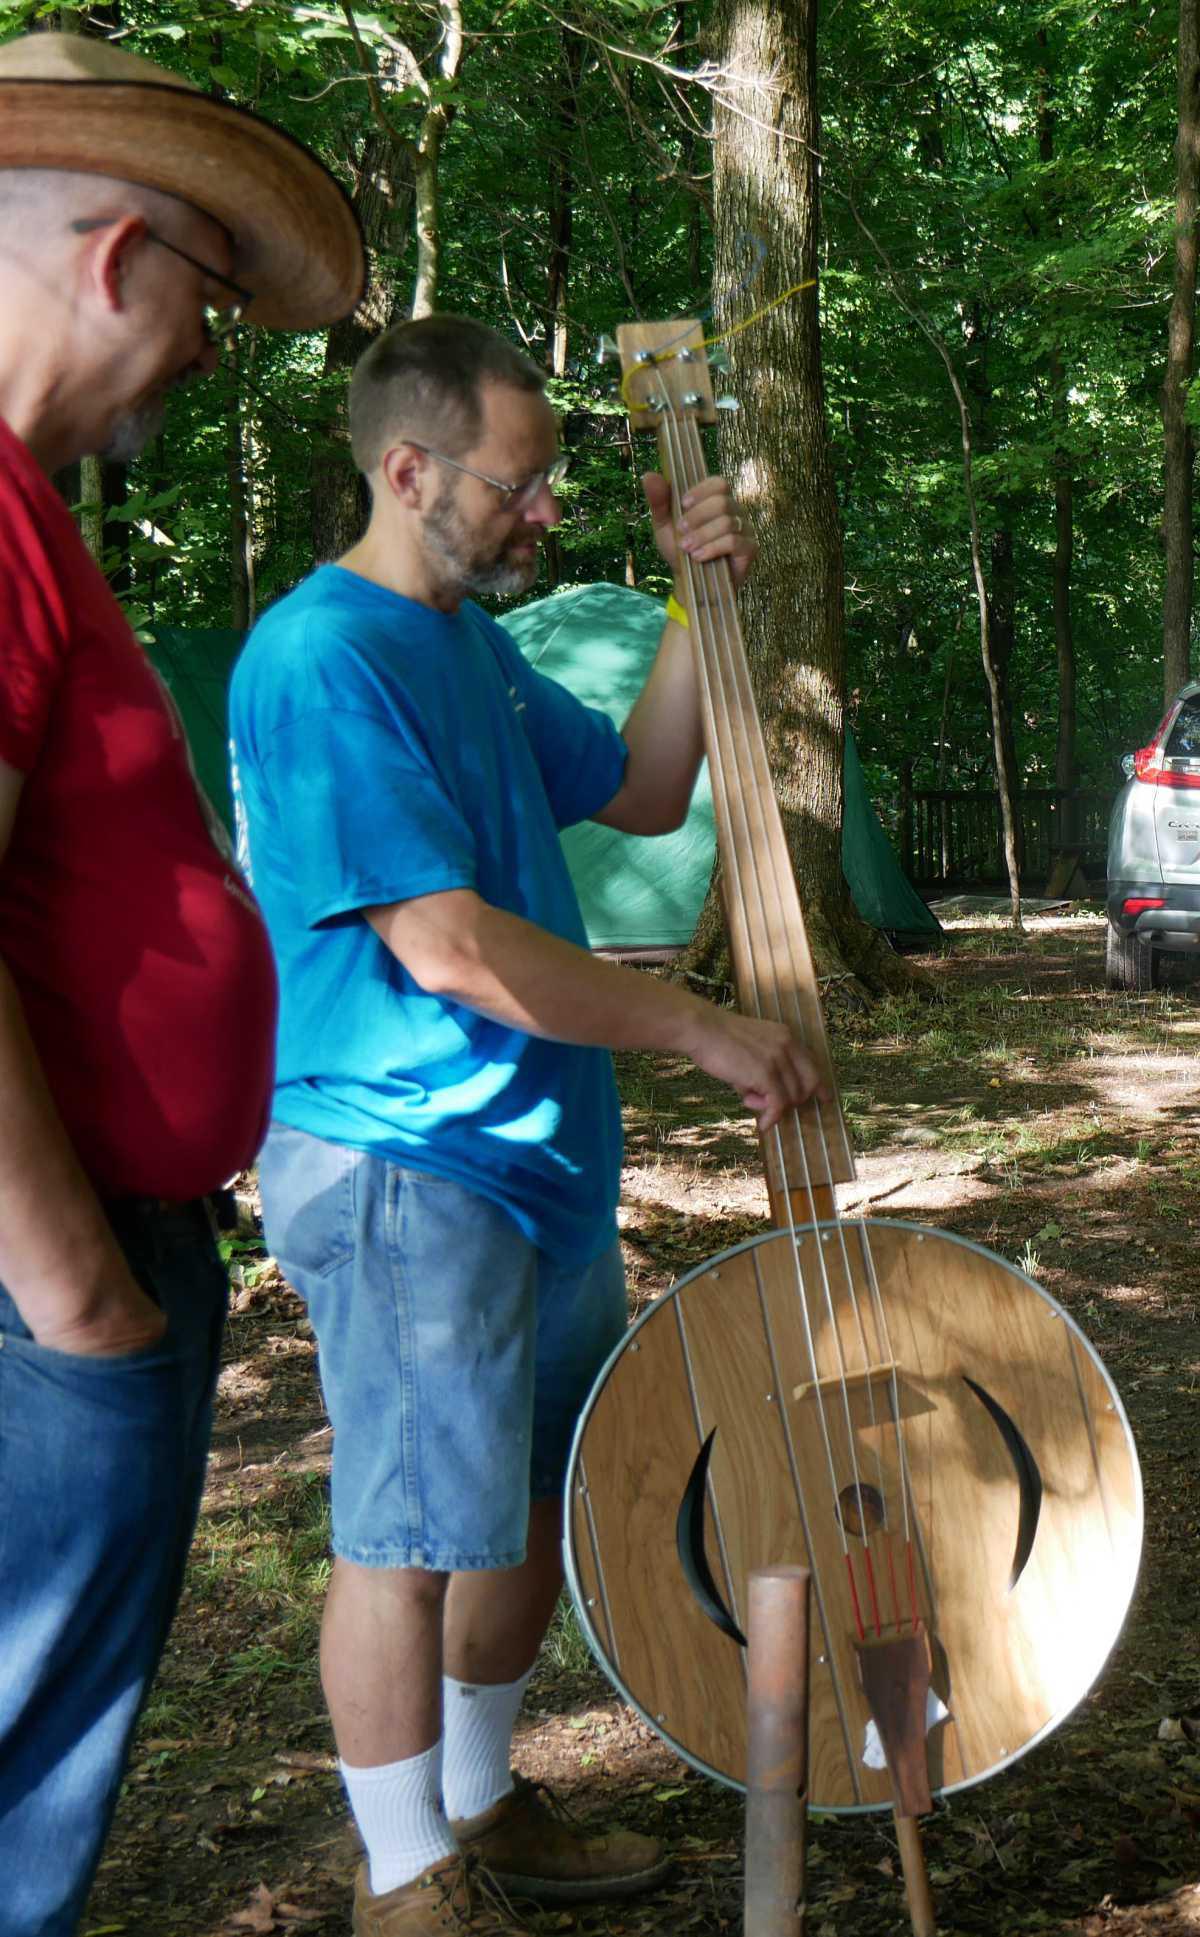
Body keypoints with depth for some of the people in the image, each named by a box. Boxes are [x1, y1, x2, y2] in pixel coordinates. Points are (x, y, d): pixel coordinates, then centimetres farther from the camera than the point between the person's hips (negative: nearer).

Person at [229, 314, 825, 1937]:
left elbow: (642, 794, 21)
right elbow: (447, 949, -25)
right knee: (419, 1534, 1)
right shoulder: (322, 660, -18)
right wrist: (700, 1027, -18)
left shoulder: (470, 646, 13)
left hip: (538, 1156, 10)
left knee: (541, 1500, 18)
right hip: (406, 1170, -10)